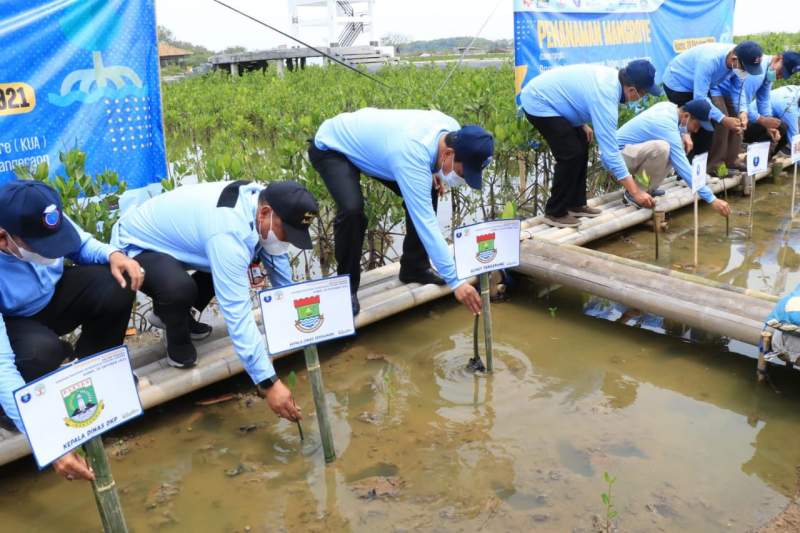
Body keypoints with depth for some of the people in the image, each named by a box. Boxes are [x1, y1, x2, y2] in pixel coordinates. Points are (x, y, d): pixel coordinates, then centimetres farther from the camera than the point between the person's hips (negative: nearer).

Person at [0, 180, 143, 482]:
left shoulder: (42, 221, -27)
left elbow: (81, 244, -2)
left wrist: (113, 255, -28)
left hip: (51, 297, 5)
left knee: (115, 285, -22)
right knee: (41, 350, -37)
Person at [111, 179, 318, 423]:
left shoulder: (264, 199, -13)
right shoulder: (229, 232, -39)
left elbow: (278, 263, 3)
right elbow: (237, 314, -41)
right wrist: (269, 383, -40)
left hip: (168, 232, 8)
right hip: (134, 245, -8)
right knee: (179, 288, -35)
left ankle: (173, 312, 21)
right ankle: (178, 341, -2)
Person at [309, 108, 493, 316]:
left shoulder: (452, 129, -18)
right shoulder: (413, 157, -41)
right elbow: (426, 224, -42)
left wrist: (432, 171, -9)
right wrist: (455, 281, -42)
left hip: (367, 141, 8)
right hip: (330, 146, -8)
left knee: (426, 195, -1)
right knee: (352, 209, -32)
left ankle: (414, 267, 13)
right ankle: (346, 287, -11)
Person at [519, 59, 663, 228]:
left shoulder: (612, 76, -1)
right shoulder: (605, 99, -28)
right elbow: (609, 152, -28)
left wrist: (582, 124, 7)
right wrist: (635, 192, -24)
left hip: (545, 94, 10)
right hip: (538, 103, -10)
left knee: (581, 146, 9)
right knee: (571, 154, -13)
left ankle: (575, 204, 17)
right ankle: (555, 212, -1)